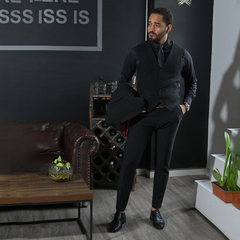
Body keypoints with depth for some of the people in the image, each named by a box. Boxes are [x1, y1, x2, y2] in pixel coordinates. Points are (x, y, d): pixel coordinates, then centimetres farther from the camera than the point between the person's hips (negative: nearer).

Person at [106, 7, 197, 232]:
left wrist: (186, 104, 6)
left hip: (169, 116, 1)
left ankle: (155, 210, 26)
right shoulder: (137, 52, -1)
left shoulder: (182, 55, 3)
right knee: (129, 162, -4)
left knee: (163, 165, 8)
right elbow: (123, 80, 6)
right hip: (143, 114, -1)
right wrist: (134, 104, -7)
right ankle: (120, 213, 8)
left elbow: (192, 82, 19)